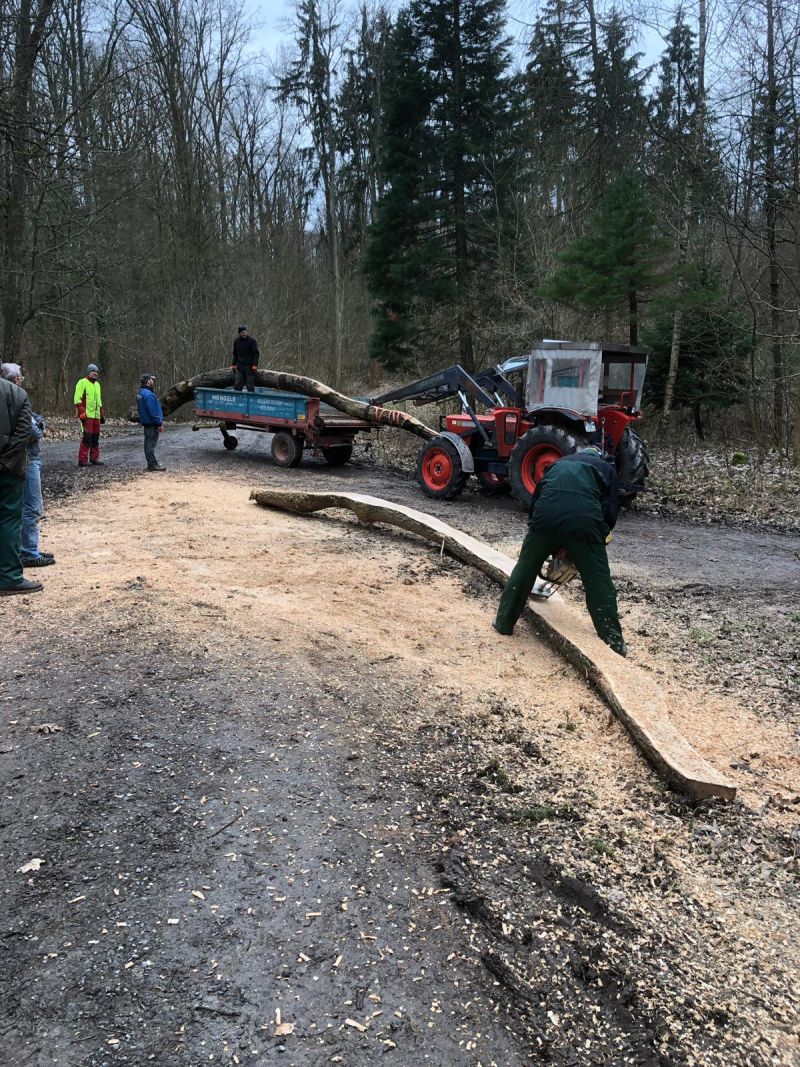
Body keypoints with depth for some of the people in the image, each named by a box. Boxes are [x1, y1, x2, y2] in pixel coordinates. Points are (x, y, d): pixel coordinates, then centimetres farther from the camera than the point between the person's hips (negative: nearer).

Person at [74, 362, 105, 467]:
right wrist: (82, 413, -17)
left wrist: (102, 414, 24)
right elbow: (77, 399, -10)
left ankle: (94, 458, 17)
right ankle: (82, 459, -8)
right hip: (87, 415, -8)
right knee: (87, 437, -11)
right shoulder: (82, 383, -4)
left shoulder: (97, 384, 21)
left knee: (95, 437, 9)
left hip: (96, 415, 8)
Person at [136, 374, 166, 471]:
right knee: (152, 443, -8)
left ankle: (151, 463, 19)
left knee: (148, 443, 13)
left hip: (146, 422, 10)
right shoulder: (148, 394, -20)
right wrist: (160, 423, -18)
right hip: (152, 423, -10)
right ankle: (153, 464, -6)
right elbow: (153, 411, -23)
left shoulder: (140, 393, 13)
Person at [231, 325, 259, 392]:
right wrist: (233, 364, 10)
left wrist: (255, 365, -16)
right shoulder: (236, 341, 11)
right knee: (237, 385, 1)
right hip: (240, 367, 4)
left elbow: (256, 353, -7)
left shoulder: (252, 341, -5)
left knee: (250, 385, -2)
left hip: (250, 367, -4)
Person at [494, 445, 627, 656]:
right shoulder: (606, 468, 28)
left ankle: (504, 622, 29)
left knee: (524, 571, 18)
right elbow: (611, 510, 17)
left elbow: (537, 496, 29)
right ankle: (613, 641, 13)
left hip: (546, 515, 2)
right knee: (599, 582, 8)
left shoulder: (560, 463, 36)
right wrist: (598, 539, 27)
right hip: (584, 519, -2)